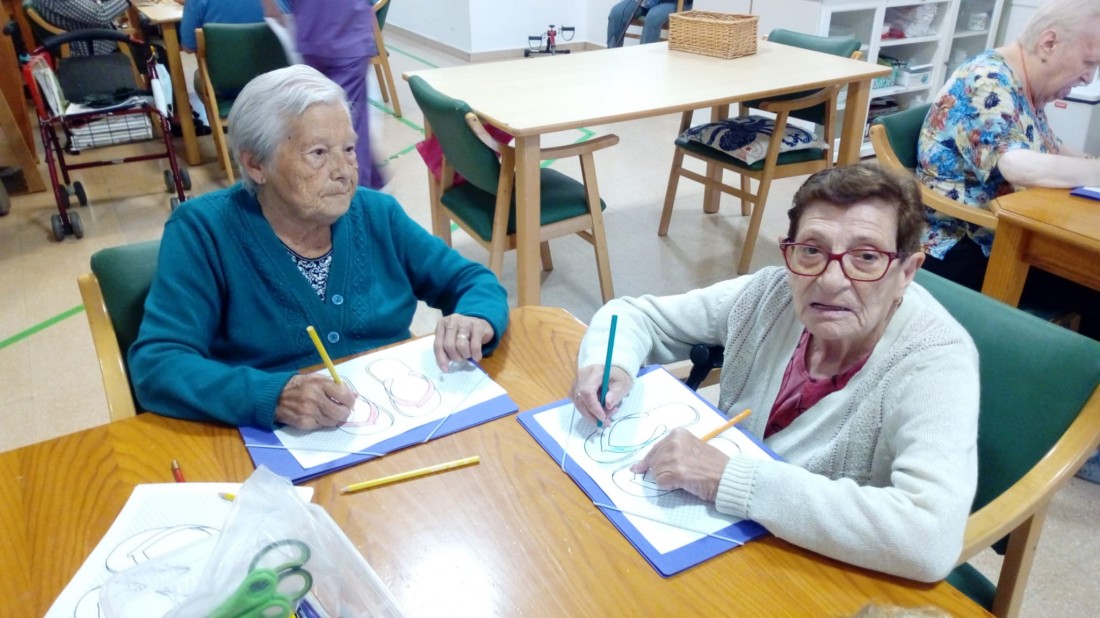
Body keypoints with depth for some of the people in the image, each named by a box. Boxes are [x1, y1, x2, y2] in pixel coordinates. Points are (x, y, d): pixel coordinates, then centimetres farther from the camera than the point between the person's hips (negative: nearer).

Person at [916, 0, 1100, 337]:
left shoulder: (1022, 87, 10)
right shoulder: (987, 84, -18)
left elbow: (1052, 151, 22)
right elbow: (1020, 168, -32)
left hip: (998, 238, 10)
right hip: (959, 249, -10)